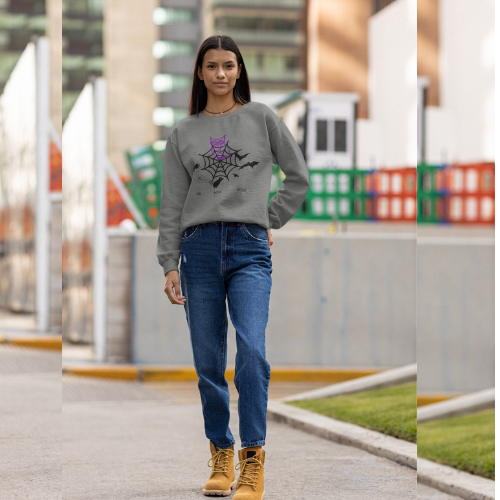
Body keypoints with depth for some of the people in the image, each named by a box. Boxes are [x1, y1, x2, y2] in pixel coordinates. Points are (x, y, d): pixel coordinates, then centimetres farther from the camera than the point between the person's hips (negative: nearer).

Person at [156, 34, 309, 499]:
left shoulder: (262, 117, 8)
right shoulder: (183, 133, 11)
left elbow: (298, 177, 15)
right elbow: (172, 204, 9)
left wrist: (269, 220, 8)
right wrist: (169, 265, 2)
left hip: (250, 250, -2)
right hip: (199, 249, 2)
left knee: (251, 351, -19)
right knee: (208, 363, 3)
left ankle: (252, 461, -15)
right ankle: (221, 456, 16)